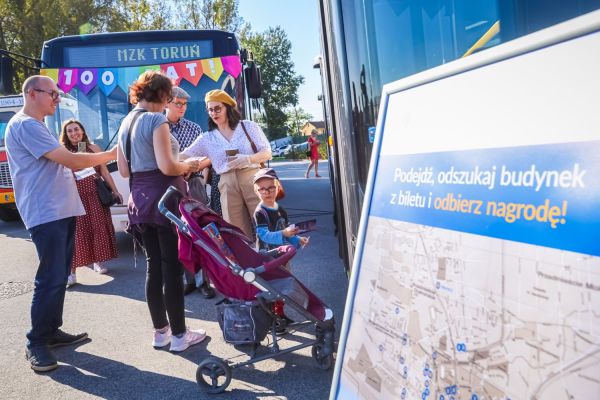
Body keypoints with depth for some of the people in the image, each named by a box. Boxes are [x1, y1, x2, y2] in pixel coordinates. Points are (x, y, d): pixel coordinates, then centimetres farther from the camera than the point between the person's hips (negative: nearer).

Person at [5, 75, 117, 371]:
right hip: (46, 214, -11)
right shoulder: (25, 125, -13)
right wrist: (110, 154, -12)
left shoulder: (35, 125, 22)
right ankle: (36, 344, 3)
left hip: (61, 211, 11)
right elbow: (69, 160, -19)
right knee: (50, 279, -8)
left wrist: (97, 158, 11)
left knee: (60, 276, 14)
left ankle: (51, 331, 25)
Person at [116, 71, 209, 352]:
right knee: (172, 268, 0)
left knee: (153, 266, 13)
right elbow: (167, 166, -21)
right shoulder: (156, 120, -12)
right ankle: (179, 334, 9)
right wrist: (188, 166, -3)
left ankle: (160, 331, 21)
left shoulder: (126, 123, 13)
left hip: (139, 201, 8)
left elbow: (124, 171, 15)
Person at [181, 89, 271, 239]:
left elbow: (267, 153, 1)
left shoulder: (249, 126, 6)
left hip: (253, 179, -2)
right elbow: (184, 156, 6)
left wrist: (248, 159, -17)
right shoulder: (207, 138, 11)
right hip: (228, 185, 2)